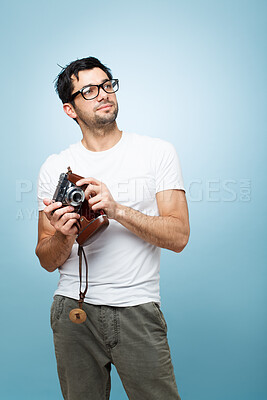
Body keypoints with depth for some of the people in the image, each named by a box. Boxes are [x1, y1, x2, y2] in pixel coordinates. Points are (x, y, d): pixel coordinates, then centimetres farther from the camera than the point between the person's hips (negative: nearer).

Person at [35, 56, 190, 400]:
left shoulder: (158, 152, 0)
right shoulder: (55, 167, 4)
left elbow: (178, 236, -7)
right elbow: (47, 261, 5)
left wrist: (117, 210, -20)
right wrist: (63, 236, -17)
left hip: (138, 308, -1)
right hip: (73, 307, 2)